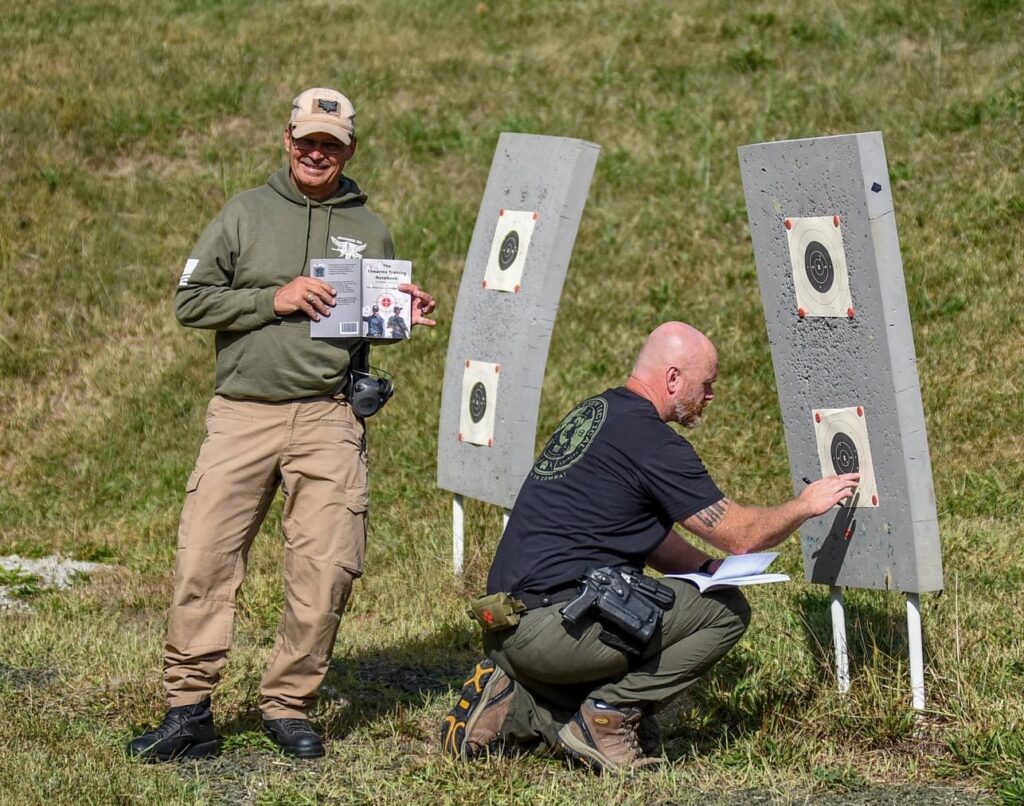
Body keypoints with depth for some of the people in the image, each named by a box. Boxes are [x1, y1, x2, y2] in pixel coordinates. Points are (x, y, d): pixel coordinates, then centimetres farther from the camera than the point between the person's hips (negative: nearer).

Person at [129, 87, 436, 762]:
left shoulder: (369, 230, 14)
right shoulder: (246, 213, 10)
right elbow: (190, 300, 4)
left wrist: (408, 315, 2)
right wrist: (273, 300, -7)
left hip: (329, 418, 1)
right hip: (242, 412, -1)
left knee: (327, 568, -5)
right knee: (204, 557, -7)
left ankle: (290, 707, 9)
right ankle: (189, 711, -1)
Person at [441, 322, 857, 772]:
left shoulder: (592, 414, 18)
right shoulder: (652, 441, -11)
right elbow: (741, 535, -5)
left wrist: (708, 567, 14)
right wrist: (806, 504, 11)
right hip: (557, 626, -9)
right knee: (726, 611, -4)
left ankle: (514, 704, 9)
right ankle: (610, 713, -6)